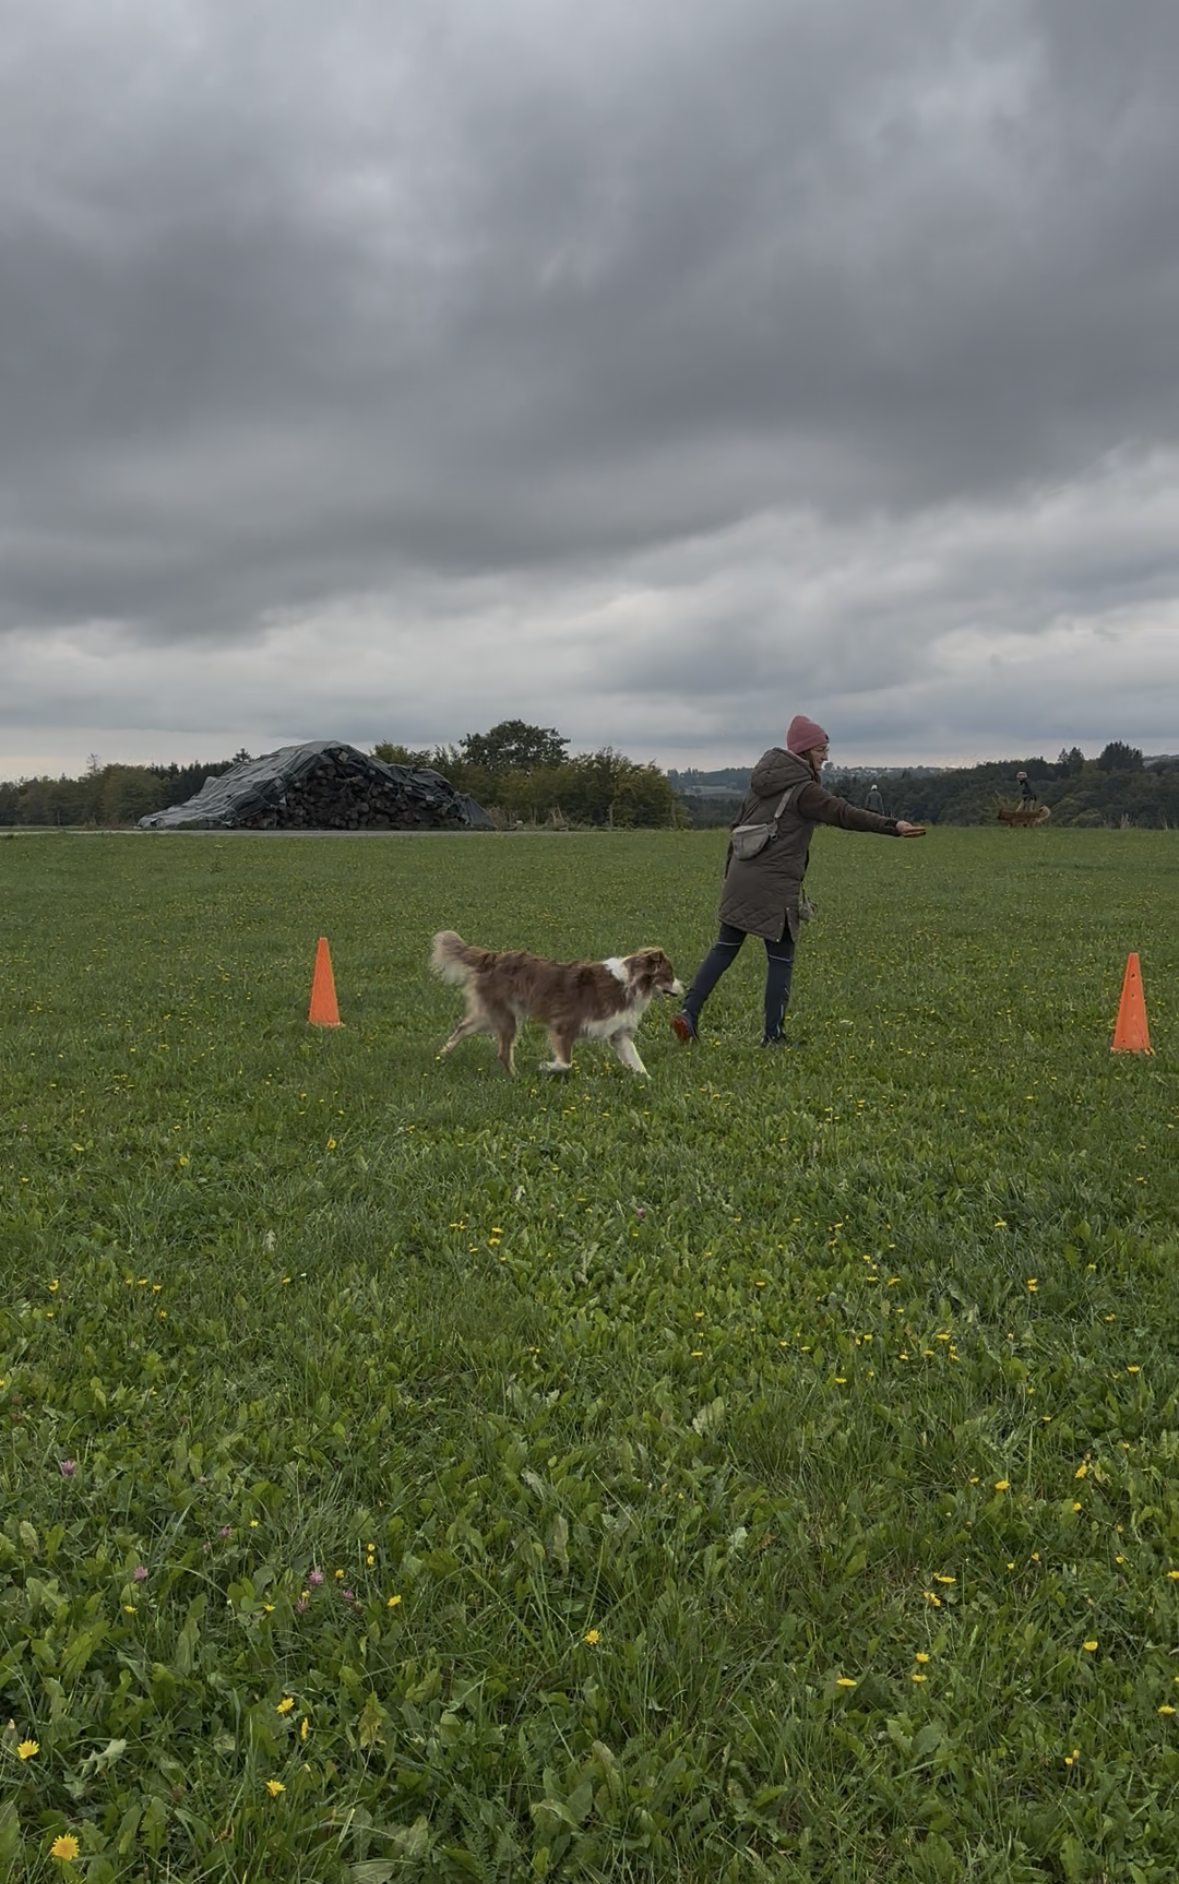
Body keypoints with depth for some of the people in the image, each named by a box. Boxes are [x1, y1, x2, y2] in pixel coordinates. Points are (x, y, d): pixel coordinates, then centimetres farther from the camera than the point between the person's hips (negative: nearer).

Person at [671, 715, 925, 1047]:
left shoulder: (761, 783, 14)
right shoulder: (803, 790, -10)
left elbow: (738, 826, 19)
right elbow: (844, 814, -20)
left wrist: (730, 870, 26)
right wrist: (893, 826, -26)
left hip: (740, 879, 8)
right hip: (775, 887, -7)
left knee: (724, 948, 13)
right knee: (781, 959, 4)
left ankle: (689, 1012, 5)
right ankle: (772, 1036, 8)